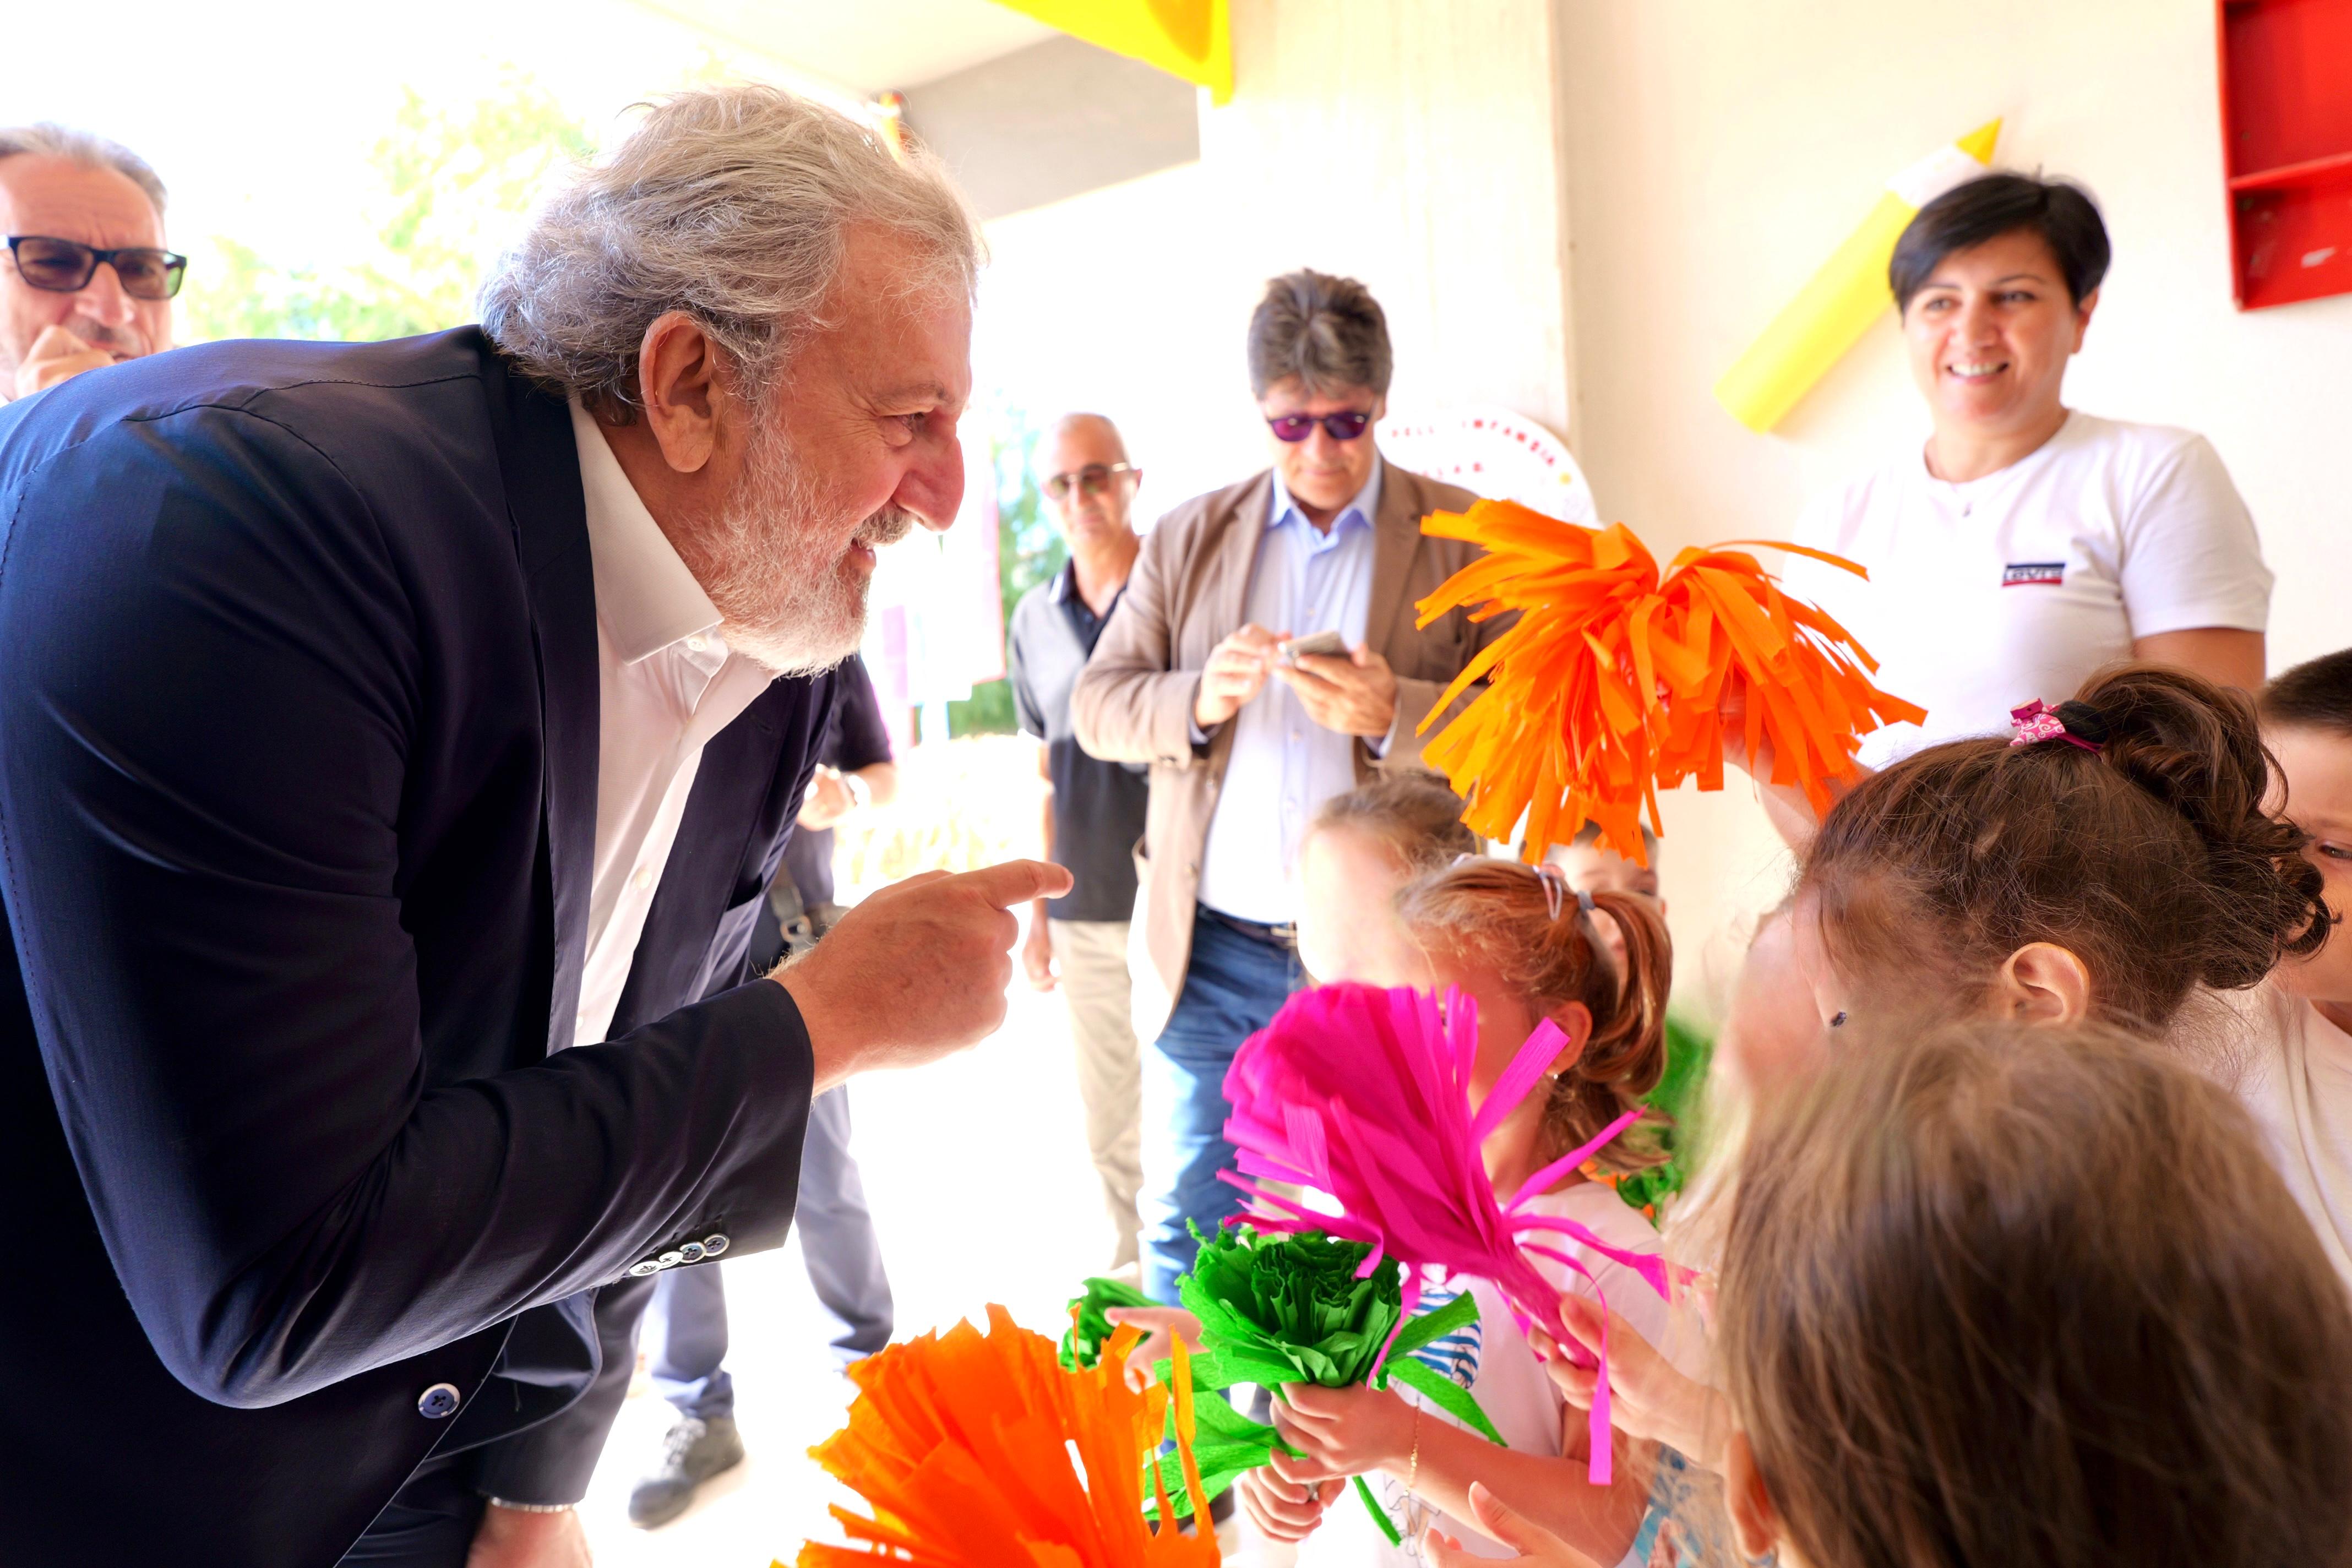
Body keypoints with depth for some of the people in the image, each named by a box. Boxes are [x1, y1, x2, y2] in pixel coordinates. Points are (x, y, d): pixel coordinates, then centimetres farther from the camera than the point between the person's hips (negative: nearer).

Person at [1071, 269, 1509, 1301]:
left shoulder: (1464, 539, 2)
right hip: (1211, 955, 2)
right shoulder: (1188, 537, 10)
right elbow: (1097, 704, 7)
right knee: (1185, 1233, 11)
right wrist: (1199, 697, -14)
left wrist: (1395, 712, -21)